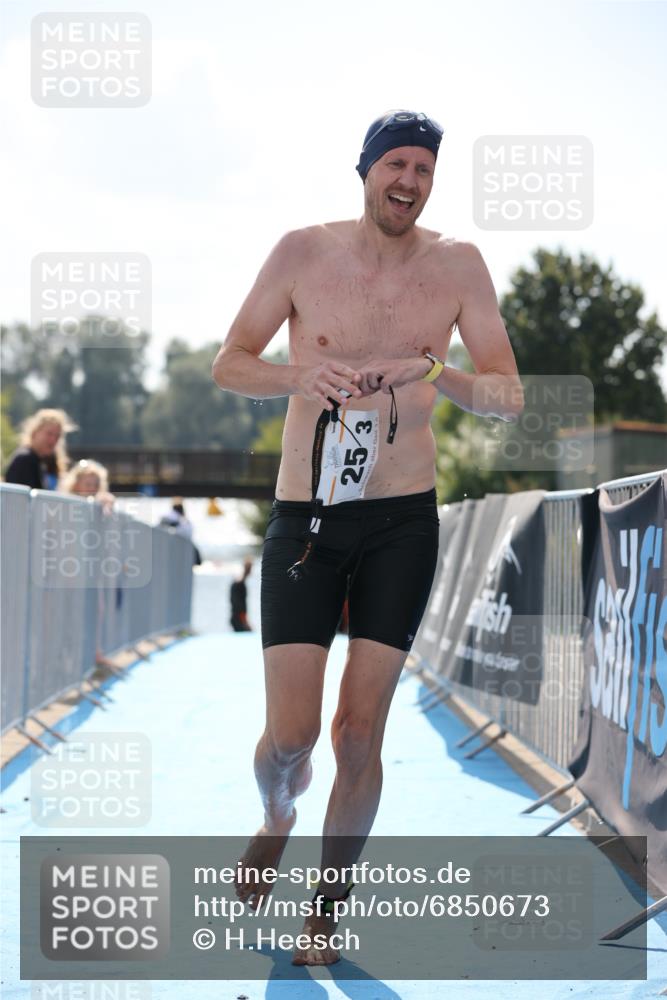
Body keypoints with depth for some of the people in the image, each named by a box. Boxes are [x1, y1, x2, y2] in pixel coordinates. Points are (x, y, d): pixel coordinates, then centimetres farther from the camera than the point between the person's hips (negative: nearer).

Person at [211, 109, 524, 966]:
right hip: (305, 517, -1)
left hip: (403, 522, 1)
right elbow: (227, 365, 2)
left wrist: (438, 375, -21)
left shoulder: (458, 265, 1)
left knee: (359, 733, 0)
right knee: (290, 736, -5)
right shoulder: (304, 252, -2)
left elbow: (510, 397, 0)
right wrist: (297, 374, -18)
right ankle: (277, 817, 32)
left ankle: (328, 912, 19)